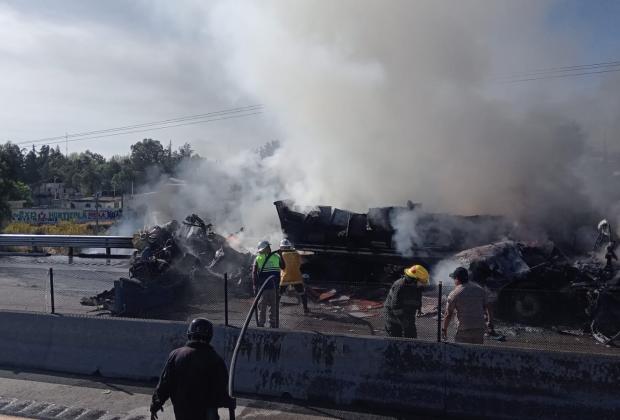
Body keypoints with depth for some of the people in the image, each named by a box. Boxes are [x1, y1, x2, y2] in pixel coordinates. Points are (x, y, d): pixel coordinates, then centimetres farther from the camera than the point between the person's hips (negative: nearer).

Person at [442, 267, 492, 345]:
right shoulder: (480, 290, 7)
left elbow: (448, 314, -5)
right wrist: (489, 321, 25)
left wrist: (444, 329, 5)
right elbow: (487, 307, 13)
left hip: (463, 330, -5)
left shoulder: (454, 294, -7)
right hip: (480, 329, 5)